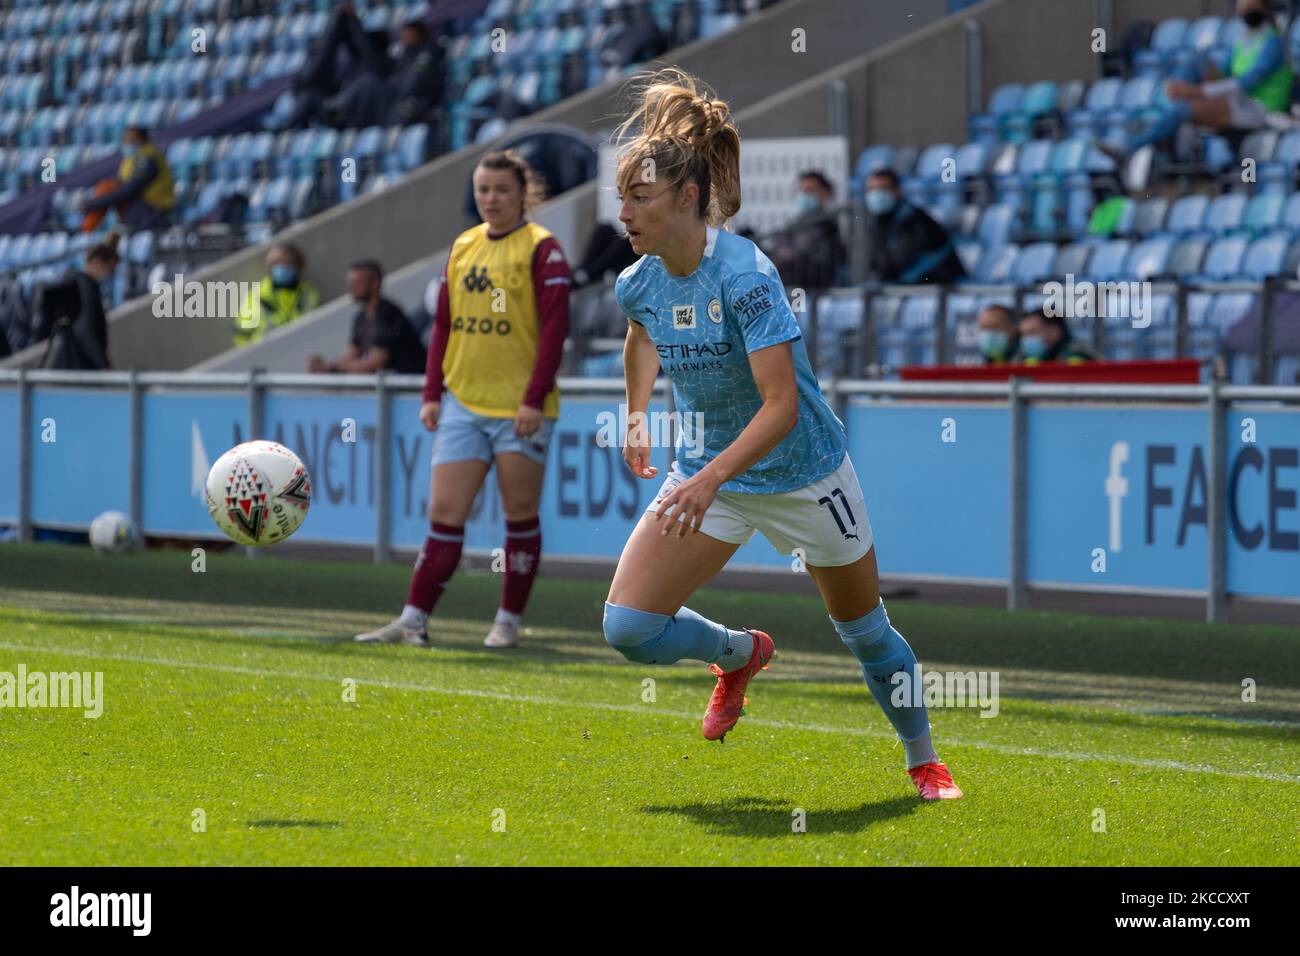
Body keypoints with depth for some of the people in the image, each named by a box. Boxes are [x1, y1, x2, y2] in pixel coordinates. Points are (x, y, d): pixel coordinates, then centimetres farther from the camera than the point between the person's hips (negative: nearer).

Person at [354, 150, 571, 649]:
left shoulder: (541, 249, -5)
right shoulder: (462, 247, 12)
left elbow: (555, 327, -10)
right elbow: (444, 324, 15)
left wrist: (535, 398, -17)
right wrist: (432, 393, 7)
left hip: (520, 407, -5)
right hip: (463, 403, 5)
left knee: (520, 515, 3)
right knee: (444, 513, 0)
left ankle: (508, 622, 12)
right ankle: (414, 620, -1)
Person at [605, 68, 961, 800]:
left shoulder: (746, 276, -27)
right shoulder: (638, 285, -8)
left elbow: (782, 407, -33)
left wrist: (709, 479, -42)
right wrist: (637, 417, 17)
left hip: (804, 474, -5)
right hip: (707, 475, 5)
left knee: (864, 630, 11)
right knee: (629, 627, -10)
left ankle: (925, 760, 35)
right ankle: (739, 653, 21)